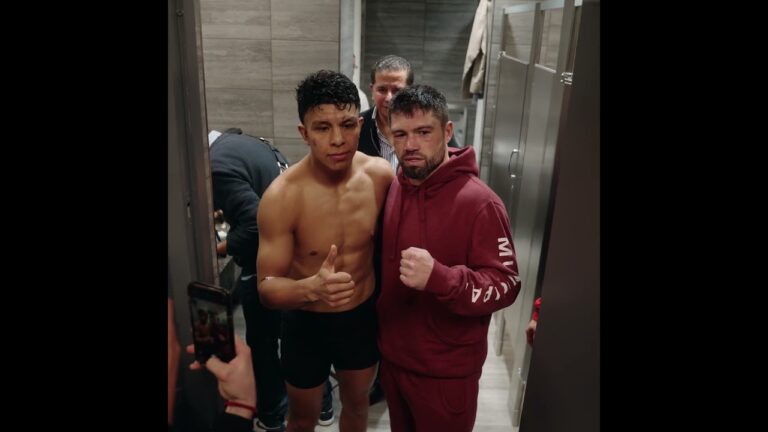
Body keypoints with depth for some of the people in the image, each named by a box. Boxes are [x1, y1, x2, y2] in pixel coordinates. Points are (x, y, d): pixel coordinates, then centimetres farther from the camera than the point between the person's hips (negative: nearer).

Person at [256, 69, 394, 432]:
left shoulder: (381, 174, -16)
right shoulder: (281, 197, -26)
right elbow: (267, 287, -22)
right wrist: (312, 288, -41)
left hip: (364, 316, 3)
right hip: (306, 324, -3)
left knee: (357, 402, 28)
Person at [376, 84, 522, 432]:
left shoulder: (479, 203, -22)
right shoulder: (390, 190, 0)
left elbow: (506, 285, -22)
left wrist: (438, 277, -38)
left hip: (446, 372, -6)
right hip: (391, 357, 6)